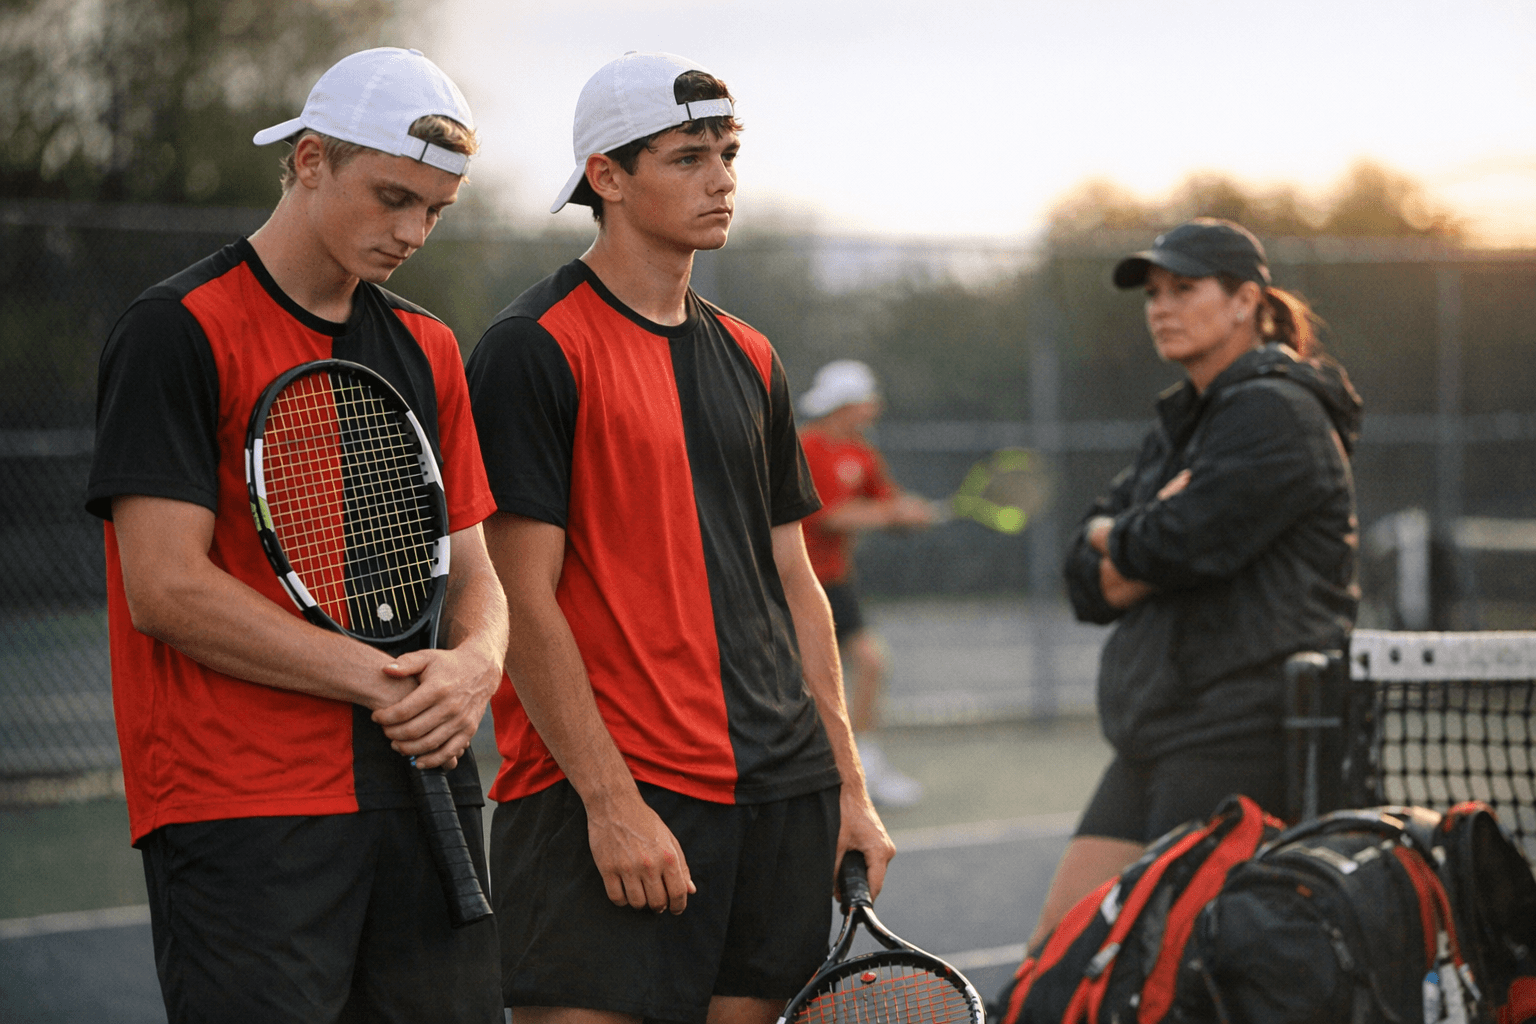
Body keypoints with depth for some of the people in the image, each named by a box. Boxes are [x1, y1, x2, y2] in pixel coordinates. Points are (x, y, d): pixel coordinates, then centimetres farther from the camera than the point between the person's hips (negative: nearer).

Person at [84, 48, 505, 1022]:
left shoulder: (428, 349, 16)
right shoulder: (180, 330, -5)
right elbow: (167, 587, -13)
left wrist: (476, 664, -7)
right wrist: (384, 682, -15)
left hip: (422, 790, 7)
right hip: (243, 807, -6)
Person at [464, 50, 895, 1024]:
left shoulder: (749, 358, 16)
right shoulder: (533, 349, -6)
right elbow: (527, 602, -12)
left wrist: (849, 788, 13)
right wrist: (611, 799, -17)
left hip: (780, 797, 7)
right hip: (605, 795, -7)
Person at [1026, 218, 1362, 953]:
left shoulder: (1274, 413, -9)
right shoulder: (1182, 425, 20)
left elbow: (1179, 546, -20)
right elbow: (1086, 582, 13)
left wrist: (1110, 537, 1)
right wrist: (1144, 547, -9)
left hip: (1239, 739, -9)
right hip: (1157, 740, 9)